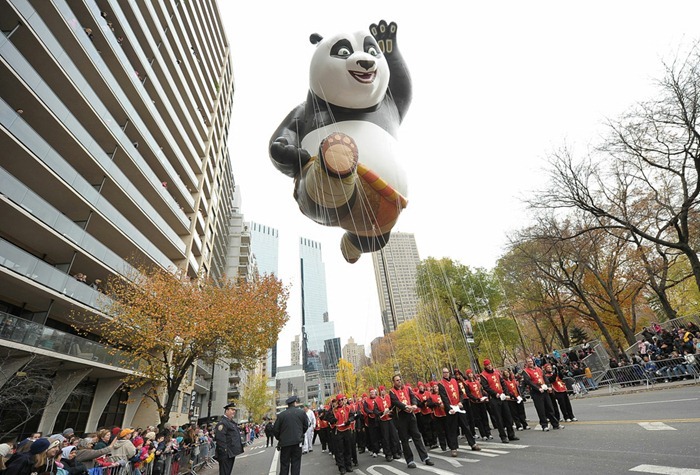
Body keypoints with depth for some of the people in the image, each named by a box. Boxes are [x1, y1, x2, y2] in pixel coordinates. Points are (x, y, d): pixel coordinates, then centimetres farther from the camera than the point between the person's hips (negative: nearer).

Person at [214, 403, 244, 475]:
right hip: (226, 455, -10)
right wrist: (224, 453, -25)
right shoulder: (222, 423, -18)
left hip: (232, 454, 10)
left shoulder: (232, 422, 14)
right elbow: (220, 440, -24)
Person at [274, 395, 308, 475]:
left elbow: (275, 429, -2)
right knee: (296, 464, 9)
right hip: (297, 442, 0)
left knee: (284, 465, 13)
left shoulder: (281, 414, -5)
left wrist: (279, 438, 17)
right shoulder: (301, 412, -2)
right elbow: (306, 426, 5)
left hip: (285, 442, 0)